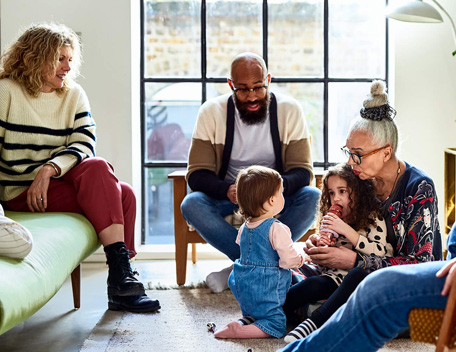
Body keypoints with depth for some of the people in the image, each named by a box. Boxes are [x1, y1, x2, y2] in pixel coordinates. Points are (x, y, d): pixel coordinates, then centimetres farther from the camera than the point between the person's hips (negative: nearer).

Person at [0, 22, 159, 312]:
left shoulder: (74, 95, 13)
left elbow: (84, 145, -1)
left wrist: (49, 170, -19)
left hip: (61, 181, 5)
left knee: (125, 194, -23)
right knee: (98, 169, -29)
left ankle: (122, 278, -17)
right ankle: (121, 275, -32)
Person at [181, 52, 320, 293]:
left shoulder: (289, 110, -9)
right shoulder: (212, 112, -10)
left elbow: (303, 171, -12)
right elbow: (197, 174, -13)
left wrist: (279, 185, -36)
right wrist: (228, 191, -35)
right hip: (226, 194, 0)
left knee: (312, 197, -29)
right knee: (191, 204, -30)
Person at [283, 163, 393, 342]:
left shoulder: (373, 219, 1)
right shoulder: (331, 222, 16)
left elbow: (380, 253, -16)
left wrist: (346, 230, -19)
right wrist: (321, 246, -1)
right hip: (332, 277, 5)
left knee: (359, 275, -37)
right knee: (310, 284, -26)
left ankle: (314, 322, -46)